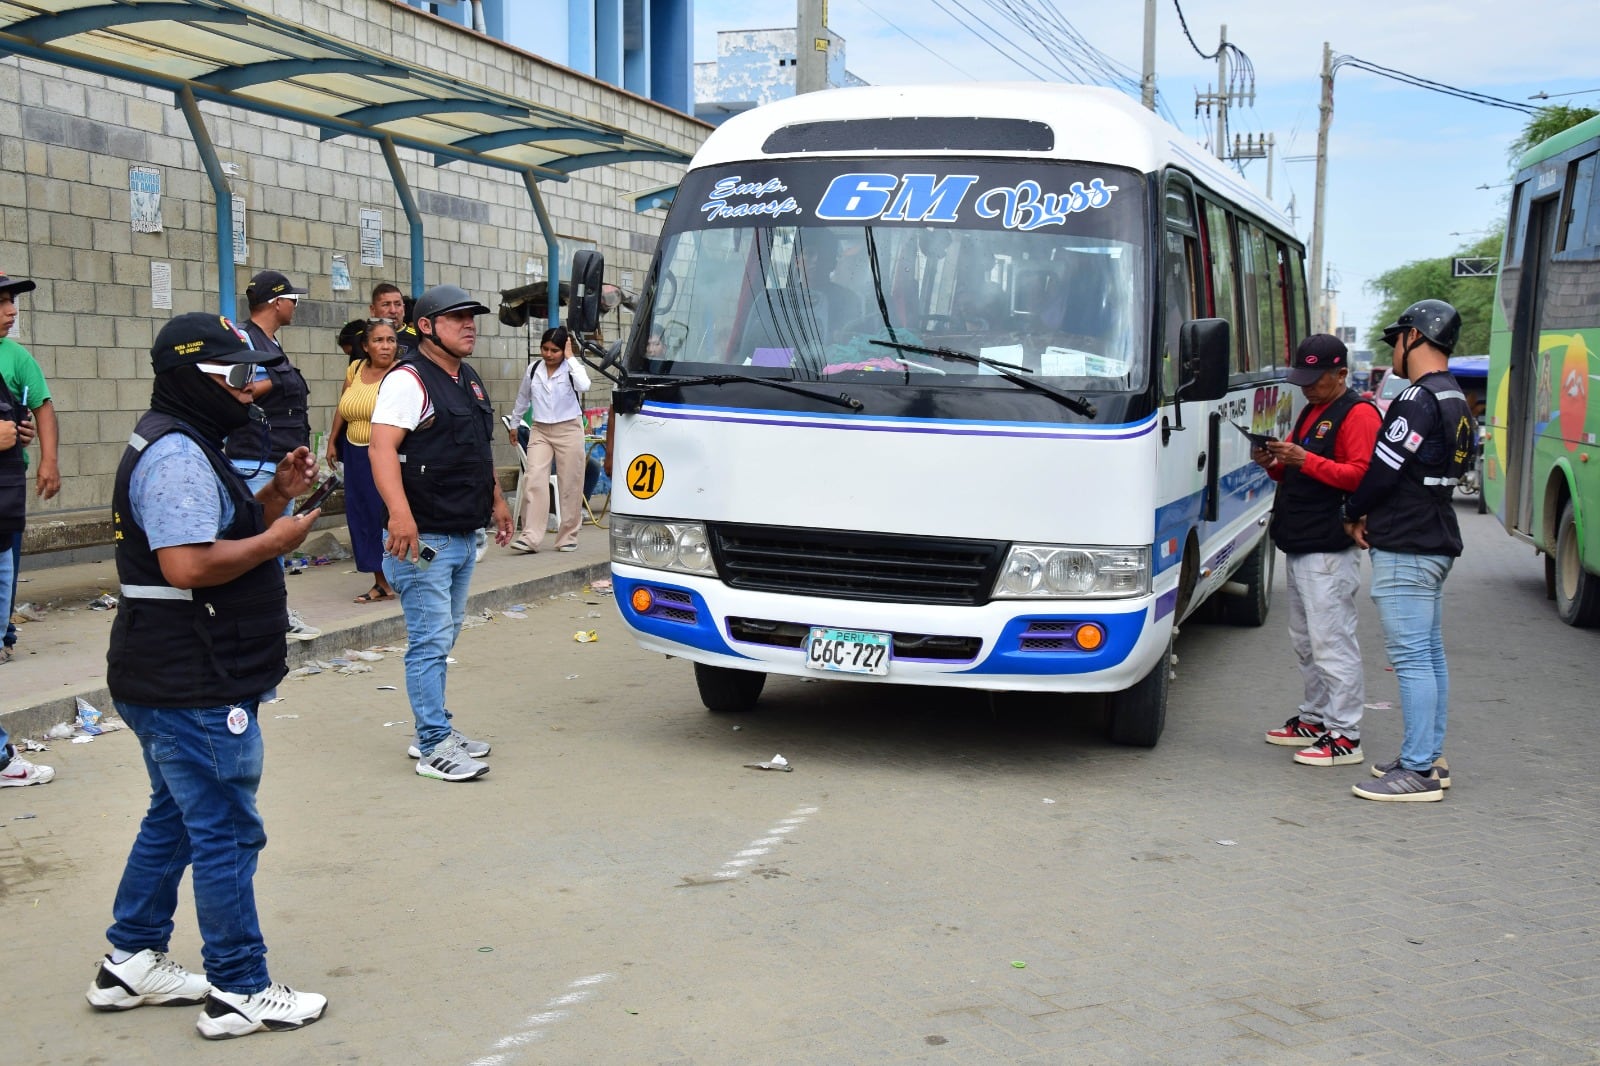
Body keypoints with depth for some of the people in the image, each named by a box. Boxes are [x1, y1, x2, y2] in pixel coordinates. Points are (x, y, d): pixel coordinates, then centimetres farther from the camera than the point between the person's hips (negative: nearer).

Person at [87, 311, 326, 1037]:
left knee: (175, 820, 21)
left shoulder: (184, 445, 15)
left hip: (168, 679, 11)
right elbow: (187, 565, -30)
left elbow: (216, 533, 21)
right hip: (196, 688, -11)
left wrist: (275, 497, 7)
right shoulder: (178, 455, -19)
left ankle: (129, 964, 32)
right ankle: (239, 994, 8)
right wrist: (275, 541, -18)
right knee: (226, 835, -2)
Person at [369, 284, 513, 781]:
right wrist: (399, 512, -36)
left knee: (444, 637, 16)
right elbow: (382, 447, -24)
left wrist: (496, 499, 28)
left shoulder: (469, 381, 17)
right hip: (423, 537, -9)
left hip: (465, 536, 9)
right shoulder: (408, 380, -13)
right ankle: (435, 748, -2)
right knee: (431, 641, -7)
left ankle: (435, 731, 26)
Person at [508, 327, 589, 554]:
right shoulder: (533, 369, 5)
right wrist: (514, 423, 29)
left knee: (570, 484, 1)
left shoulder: (572, 368, -4)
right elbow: (523, 397, 21)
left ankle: (568, 537, 12)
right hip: (540, 431, 2)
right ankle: (530, 536, -14)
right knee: (533, 480, -12)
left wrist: (570, 357, -19)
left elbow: (584, 386, -27)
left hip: (568, 430, -2)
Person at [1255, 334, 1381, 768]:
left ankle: (1345, 735, -4)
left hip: (1330, 549, -10)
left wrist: (1306, 460, -25)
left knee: (1331, 641, -9)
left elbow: (1362, 475, -20)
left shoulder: (1358, 414, -10)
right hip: (1298, 544, 10)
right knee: (1304, 639, 15)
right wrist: (1275, 463, 7)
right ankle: (1314, 719, 26)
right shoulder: (1311, 411, 20)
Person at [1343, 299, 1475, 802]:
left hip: (1405, 548, -10)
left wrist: (1353, 515, 0)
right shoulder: (1456, 402, 15)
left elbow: (1384, 469, -17)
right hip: (1437, 540, 10)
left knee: (1411, 657, -8)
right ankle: (1429, 757, 22)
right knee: (1430, 653, 14)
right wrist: (1373, 515, 10)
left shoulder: (1419, 400, -17)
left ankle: (1418, 771, -6)